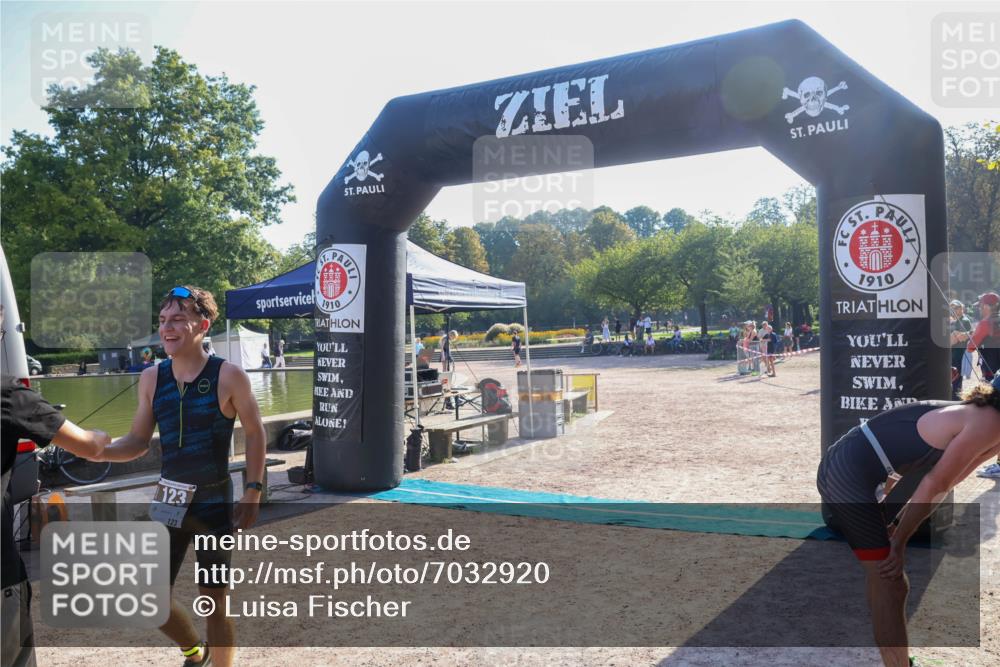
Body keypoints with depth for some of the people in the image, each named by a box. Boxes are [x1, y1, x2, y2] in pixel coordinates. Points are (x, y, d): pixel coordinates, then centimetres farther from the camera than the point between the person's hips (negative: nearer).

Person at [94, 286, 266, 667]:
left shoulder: (229, 376, -12)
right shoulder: (151, 379, 1)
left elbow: (255, 434, -4)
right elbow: (138, 442, 6)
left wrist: (253, 491, -10)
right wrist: (99, 450, -14)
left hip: (214, 503, -4)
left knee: (214, 601, 5)